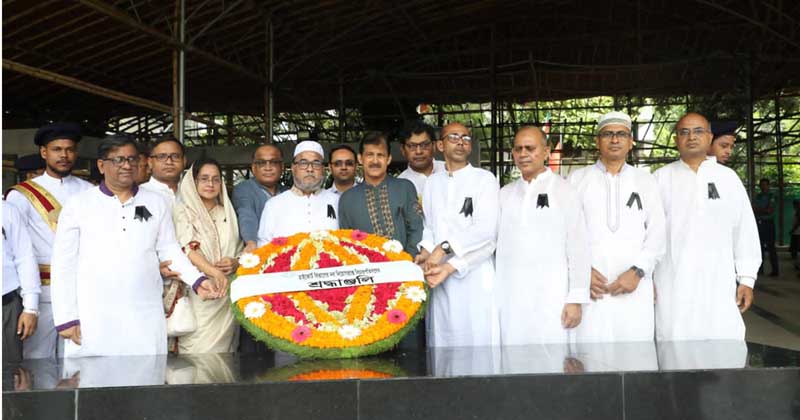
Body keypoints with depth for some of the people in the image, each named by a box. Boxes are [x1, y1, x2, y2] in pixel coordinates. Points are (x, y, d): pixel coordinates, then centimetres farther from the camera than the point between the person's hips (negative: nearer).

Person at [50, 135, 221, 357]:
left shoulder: (156, 203, 10)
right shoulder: (78, 205, 4)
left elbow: (169, 250, 13)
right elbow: (64, 264, 3)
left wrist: (197, 280, -3)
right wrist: (66, 318, -1)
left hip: (145, 320, 2)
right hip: (92, 320, -1)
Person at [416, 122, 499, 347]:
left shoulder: (484, 179, 1)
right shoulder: (432, 183, 16)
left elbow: (486, 230, -9)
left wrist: (447, 257, -13)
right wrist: (425, 251, -4)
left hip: (474, 276, -4)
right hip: (438, 279, 4)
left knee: (477, 341, -6)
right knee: (442, 342, 4)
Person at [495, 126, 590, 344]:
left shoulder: (564, 191, 0)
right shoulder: (504, 194, 12)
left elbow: (578, 248, -2)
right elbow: (492, 241, 13)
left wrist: (576, 300, -6)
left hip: (550, 301, -3)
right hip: (510, 300, 3)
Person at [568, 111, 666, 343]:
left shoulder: (645, 180, 15)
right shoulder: (577, 178, 12)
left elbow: (657, 233, 8)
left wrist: (637, 271, -6)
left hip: (634, 288, 1)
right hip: (591, 288, -1)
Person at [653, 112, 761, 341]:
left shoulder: (728, 177, 8)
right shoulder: (660, 179, 5)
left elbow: (745, 230, 9)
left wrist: (747, 279, 5)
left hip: (718, 285, 1)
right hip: (672, 286, -1)